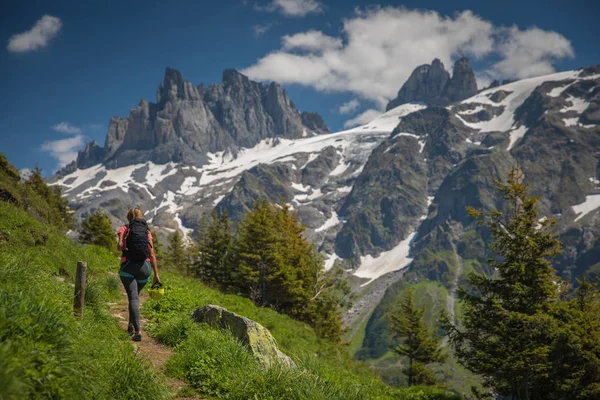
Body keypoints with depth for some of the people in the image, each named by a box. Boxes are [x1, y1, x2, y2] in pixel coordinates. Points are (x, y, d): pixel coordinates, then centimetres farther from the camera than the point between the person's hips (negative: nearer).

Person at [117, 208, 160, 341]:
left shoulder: (124, 229, 7)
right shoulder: (147, 232, 13)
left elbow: (120, 246, -11)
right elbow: (152, 255, 7)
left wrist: (124, 249, 12)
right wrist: (156, 274, 6)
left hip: (128, 266, -3)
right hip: (144, 267, 3)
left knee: (133, 298, -8)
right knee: (135, 296, 23)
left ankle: (137, 330, -21)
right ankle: (131, 325, 27)